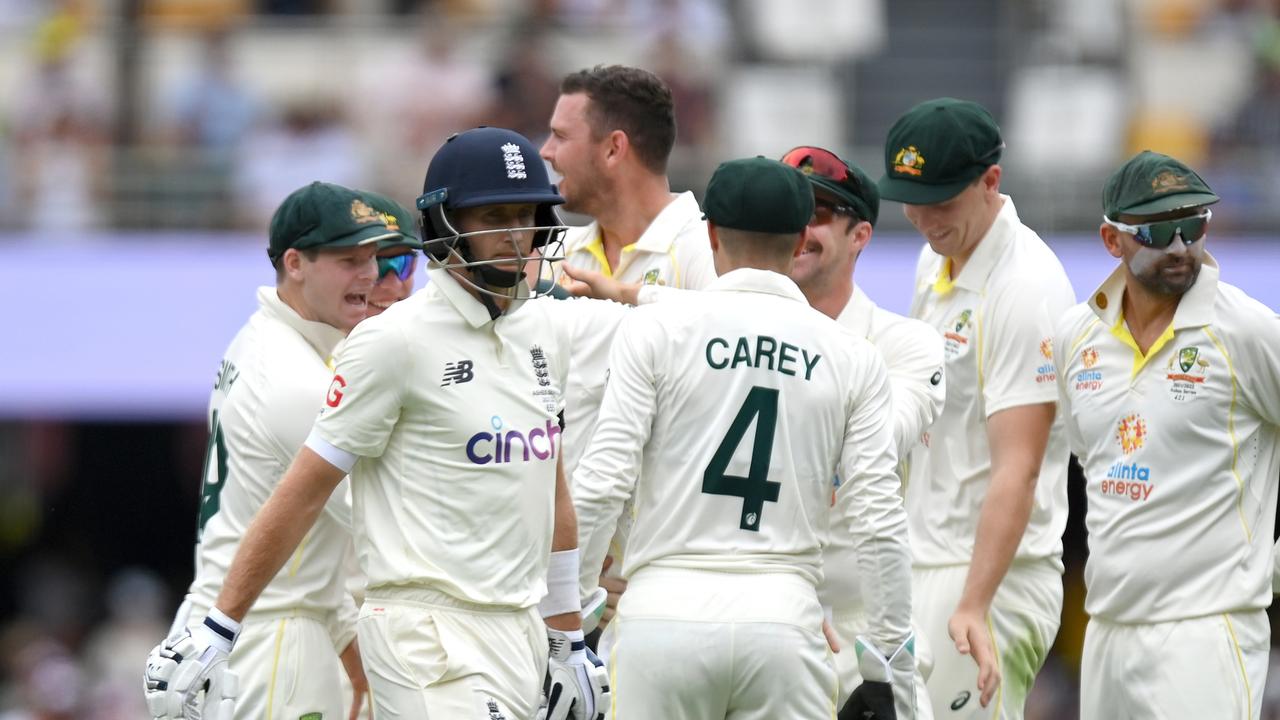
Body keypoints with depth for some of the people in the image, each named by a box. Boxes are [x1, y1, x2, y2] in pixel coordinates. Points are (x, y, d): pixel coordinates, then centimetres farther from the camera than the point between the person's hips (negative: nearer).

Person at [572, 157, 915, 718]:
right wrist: (889, 642, 13)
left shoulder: (656, 329, 1)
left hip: (667, 609, -1)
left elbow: (602, 483, -4)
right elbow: (879, 521, 4)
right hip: (784, 614, 1)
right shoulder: (852, 356, 7)